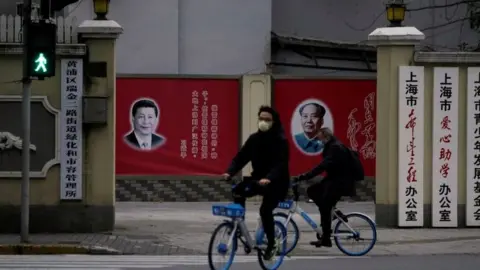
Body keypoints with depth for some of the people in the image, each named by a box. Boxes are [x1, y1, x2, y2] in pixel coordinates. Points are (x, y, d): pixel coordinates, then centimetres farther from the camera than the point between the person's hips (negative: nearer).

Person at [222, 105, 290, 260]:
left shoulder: (280, 140, -15)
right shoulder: (254, 139, 1)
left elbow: (281, 163, -26)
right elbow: (241, 157, -4)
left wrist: (269, 178, -44)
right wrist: (230, 172, -22)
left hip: (277, 182, -6)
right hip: (258, 179, 6)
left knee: (265, 210, -22)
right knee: (238, 192, -20)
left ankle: (271, 244, -4)